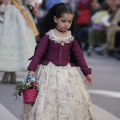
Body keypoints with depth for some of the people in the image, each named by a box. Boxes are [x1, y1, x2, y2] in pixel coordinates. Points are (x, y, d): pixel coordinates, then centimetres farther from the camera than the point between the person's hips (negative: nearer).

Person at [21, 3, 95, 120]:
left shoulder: (71, 38, 3)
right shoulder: (48, 36, -6)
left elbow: (79, 55, 8)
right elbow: (39, 53, -7)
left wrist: (86, 72, 9)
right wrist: (32, 69, -14)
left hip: (67, 72, 3)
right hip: (50, 72, -3)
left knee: (73, 99, 1)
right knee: (47, 98, -6)